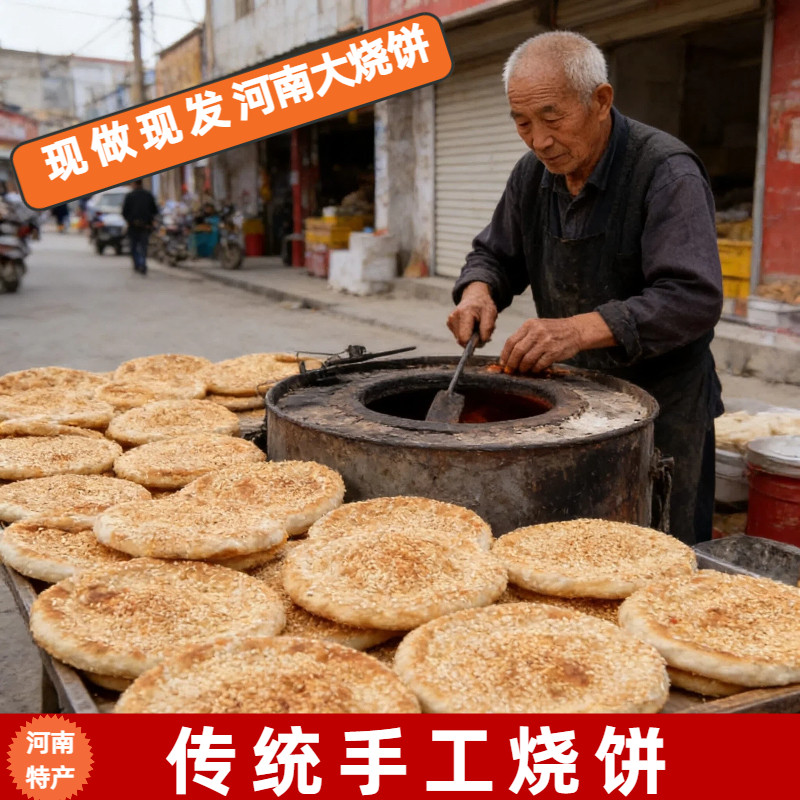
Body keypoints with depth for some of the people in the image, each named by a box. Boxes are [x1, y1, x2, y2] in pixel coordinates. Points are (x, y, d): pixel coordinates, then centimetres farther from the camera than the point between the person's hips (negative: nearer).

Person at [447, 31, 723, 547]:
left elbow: (694, 297, -26)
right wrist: (478, 290, -9)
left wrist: (583, 329, -37)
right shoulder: (534, 174, 3)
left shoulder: (666, 172, -18)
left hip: (661, 406, -6)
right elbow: (495, 255, 15)